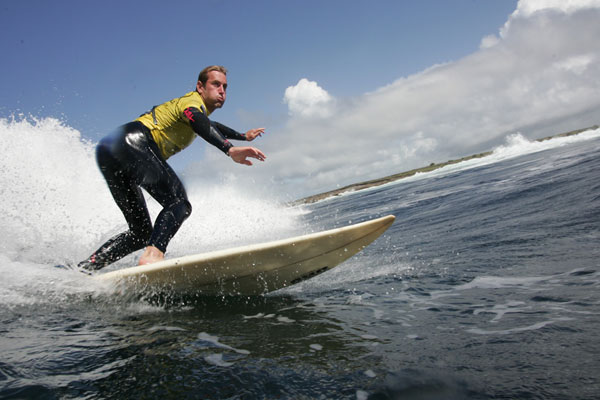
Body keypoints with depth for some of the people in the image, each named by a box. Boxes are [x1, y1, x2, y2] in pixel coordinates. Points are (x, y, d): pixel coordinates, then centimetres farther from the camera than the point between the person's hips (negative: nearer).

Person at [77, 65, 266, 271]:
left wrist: (243, 136, 64)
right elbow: (199, 123, -25)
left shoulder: (199, 112, 29)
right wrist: (230, 149, -41)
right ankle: (153, 254, -44)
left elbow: (213, 126, 52)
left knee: (141, 233, 9)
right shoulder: (193, 101, 0)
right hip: (130, 142, -10)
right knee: (179, 201, -24)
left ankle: (84, 268, 7)